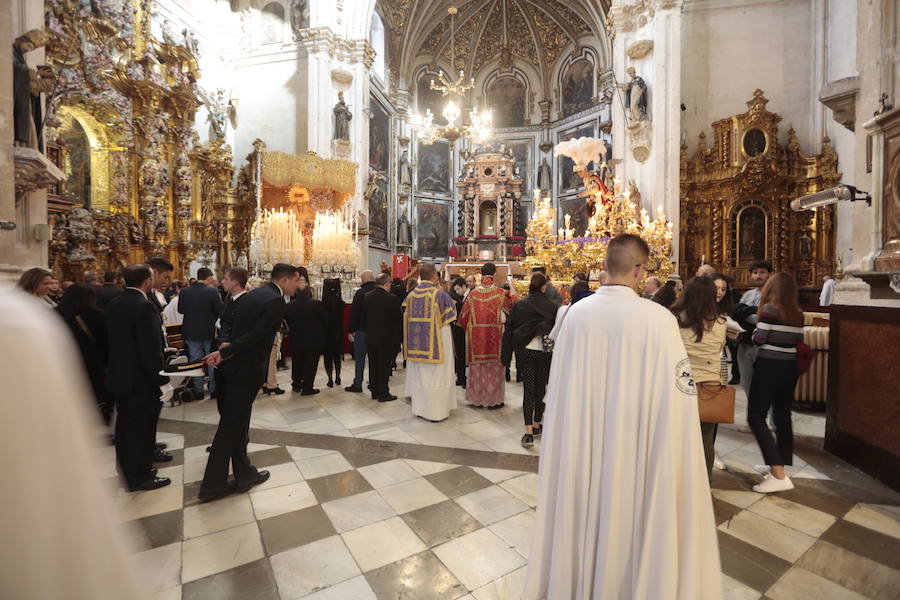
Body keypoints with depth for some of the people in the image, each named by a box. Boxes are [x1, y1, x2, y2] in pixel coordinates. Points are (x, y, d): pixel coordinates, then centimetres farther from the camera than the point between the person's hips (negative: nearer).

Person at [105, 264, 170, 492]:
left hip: (118, 374, 8)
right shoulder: (144, 306, -23)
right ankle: (139, 476, 20)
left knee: (125, 423, 22)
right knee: (141, 426, 6)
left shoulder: (113, 304, 3)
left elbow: (113, 340, 9)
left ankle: (127, 465, 40)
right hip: (141, 379, -8)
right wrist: (161, 379, -16)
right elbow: (151, 350, -24)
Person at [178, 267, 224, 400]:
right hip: (209, 332, -2)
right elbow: (220, 311, -14)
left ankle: (198, 390, 19)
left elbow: (180, 310, 5)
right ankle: (213, 389, 19)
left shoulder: (184, 292, -6)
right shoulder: (212, 291, -17)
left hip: (191, 332, 2)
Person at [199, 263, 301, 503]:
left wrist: (227, 346, -6)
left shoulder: (251, 295, 13)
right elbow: (257, 335, -22)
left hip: (231, 366, 9)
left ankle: (244, 474, 32)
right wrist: (224, 353, -14)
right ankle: (212, 486, 18)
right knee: (231, 426, 4)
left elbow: (233, 326, 10)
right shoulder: (276, 300, -15)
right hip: (246, 369, -9)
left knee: (237, 423, 17)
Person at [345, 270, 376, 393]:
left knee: (360, 358, 4)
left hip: (362, 330, -4)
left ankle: (357, 384, 9)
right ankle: (374, 383, 16)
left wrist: (351, 330, -5)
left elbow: (354, 312, -11)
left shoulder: (360, 293, -11)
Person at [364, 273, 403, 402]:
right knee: (384, 366, 4)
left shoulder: (367, 297, 0)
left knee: (373, 365, 15)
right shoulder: (391, 298, -18)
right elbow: (399, 317, -12)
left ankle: (374, 392, 25)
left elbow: (365, 315, 9)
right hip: (387, 338, -6)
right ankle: (383, 394, 11)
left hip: (371, 337, 6)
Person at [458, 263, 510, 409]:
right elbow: (512, 308, 4)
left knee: (477, 367, 13)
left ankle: (477, 399, 22)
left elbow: (463, 316, 3)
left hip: (476, 337, 2)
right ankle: (493, 399, 17)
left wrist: (469, 328, 21)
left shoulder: (473, 293, -2)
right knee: (494, 367, 9)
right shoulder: (500, 293, -9)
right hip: (495, 336, -2)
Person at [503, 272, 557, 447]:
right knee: (541, 388, 13)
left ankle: (529, 432, -5)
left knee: (528, 389, 3)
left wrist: (507, 356, 5)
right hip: (545, 351, 0)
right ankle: (537, 425, 28)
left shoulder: (518, 305, -1)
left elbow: (509, 330, 0)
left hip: (525, 351, 0)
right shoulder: (552, 307, -4)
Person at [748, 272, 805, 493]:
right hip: (790, 367, 7)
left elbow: (758, 339, -14)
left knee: (756, 416, -4)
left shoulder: (770, 309, -13)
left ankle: (779, 475, -9)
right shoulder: (798, 313, 5)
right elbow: (798, 340, 10)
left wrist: (755, 331, 6)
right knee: (783, 415, 16)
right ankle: (778, 466, 25)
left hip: (769, 367, -7)